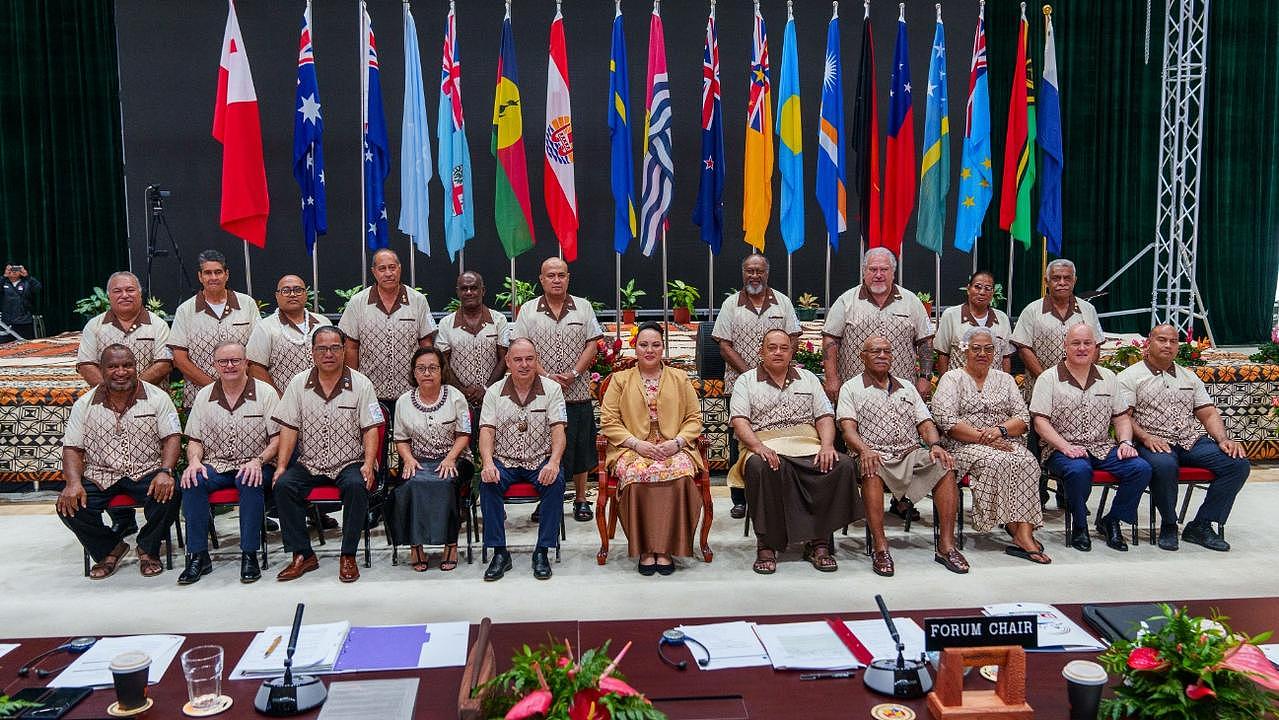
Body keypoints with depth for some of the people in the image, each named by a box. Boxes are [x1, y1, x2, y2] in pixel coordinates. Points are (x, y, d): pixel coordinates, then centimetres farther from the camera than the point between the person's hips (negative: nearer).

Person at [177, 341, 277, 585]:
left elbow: (278, 438, -3)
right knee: (192, 482, -28)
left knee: (251, 482, -36)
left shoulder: (265, 392, 1)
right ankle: (198, 556, -19)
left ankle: (249, 555, -26)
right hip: (215, 466, 3)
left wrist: (258, 461, -19)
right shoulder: (204, 395, 11)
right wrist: (194, 461, -8)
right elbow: (195, 440, 13)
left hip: (252, 466, -3)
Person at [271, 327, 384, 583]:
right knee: (283, 485, -24)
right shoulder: (298, 383, 7)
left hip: (348, 463, -2)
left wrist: (368, 465, -16)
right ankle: (303, 555, -12)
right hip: (308, 464, 2)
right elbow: (289, 428, 4)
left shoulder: (360, 384, 1)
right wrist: (281, 466, -7)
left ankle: (348, 556, -18)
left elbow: (371, 429, -3)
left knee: (356, 485, -32)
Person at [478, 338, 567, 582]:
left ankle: (542, 552, -19)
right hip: (504, 461, 1)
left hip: (540, 461, -1)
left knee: (556, 482, -32)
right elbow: (486, 431, -4)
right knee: (487, 482, -29)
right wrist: (488, 463, -24)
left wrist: (554, 462, -26)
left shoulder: (552, 389, 1)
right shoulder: (494, 392, 5)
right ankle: (499, 553, -18)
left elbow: (558, 430, -8)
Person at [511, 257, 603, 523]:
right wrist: (546, 377, -12)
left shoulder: (583, 307, 7)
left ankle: (581, 500, 18)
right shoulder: (528, 310, 4)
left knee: (580, 448, 6)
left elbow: (592, 344, 2)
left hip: (577, 393, 1)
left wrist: (574, 374, -11)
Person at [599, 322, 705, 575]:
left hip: (674, 448, 1)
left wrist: (676, 442, -8)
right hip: (632, 449, -1)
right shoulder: (620, 380, 14)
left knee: (679, 474, -33)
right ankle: (645, 549, -24)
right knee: (638, 475, -35)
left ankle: (665, 549, -25)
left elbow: (694, 418, 11)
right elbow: (608, 421, 4)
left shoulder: (680, 378, 18)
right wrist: (637, 443, -11)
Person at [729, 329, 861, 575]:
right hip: (766, 448, -3)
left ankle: (818, 542, -19)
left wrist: (827, 445, -6)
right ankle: (767, 545, -27)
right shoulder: (746, 381, 14)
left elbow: (824, 417, 15)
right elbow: (739, 421, 0)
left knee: (844, 465, -27)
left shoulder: (808, 378, 24)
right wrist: (758, 447, -19)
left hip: (808, 446, 3)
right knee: (760, 467, -39)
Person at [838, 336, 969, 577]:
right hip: (874, 455, -4)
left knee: (945, 467, -24)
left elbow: (925, 423, 16)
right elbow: (848, 427, -4)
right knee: (872, 471, -38)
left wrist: (935, 445, -6)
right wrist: (864, 450, -25)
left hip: (911, 455, 4)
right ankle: (880, 547, -34)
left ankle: (946, 546, -21)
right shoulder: (851, 388, 11)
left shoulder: (907, 387, 25)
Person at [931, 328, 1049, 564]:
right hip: (966, 447, -3)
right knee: (997, 462, -34)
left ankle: (1024, 533, -35)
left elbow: (1023, 419, 10)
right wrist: (982, 437, -16)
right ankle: (1020, 533, -28)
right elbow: (947, 422, -7)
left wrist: (1000, 429, -11)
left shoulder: (1005, 379, 20)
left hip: (1007, 443, 4)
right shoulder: (952, 379, 7)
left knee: (1027, 462, -29)